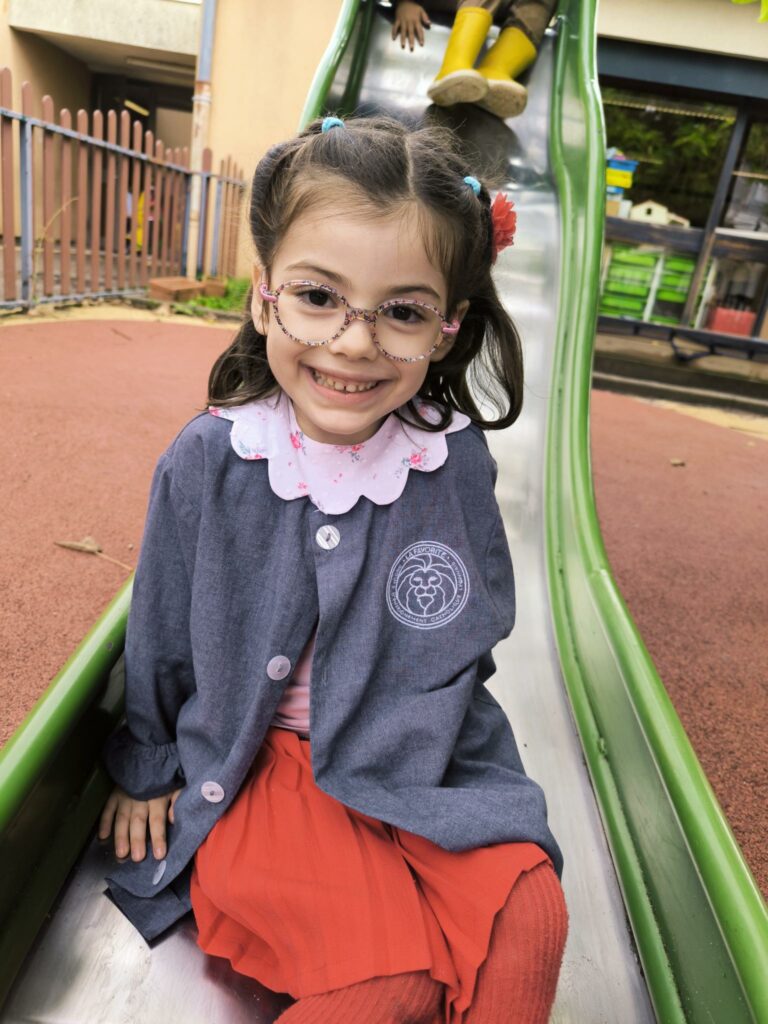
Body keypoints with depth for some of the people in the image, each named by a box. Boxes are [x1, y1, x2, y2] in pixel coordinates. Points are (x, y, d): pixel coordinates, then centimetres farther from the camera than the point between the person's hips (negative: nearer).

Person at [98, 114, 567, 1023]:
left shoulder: (456, 463, -10)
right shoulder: (208, 461, -13)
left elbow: (466, 639, 5)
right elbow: (161, 633, 2)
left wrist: (427, 764, 6)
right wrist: (148, 766, 14)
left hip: (416, 762, 3)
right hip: (254, 759, -1)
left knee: (526, 919, -15)